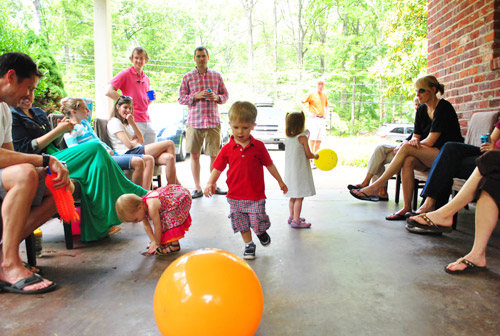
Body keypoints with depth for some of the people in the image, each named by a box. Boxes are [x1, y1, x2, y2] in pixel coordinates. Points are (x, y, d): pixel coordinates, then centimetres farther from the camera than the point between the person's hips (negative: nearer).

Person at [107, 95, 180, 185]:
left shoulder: (126, 122, 25)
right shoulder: (114, 122, -3)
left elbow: (141, 141, 11)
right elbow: (129, 145, -14)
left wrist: (132, 123, 3)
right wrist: (136, 141, 9)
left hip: (138, 151, 8)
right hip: (129, 154, -8)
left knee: (169, 158, -17)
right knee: (169, 144, -13)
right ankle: (176, 182, -4)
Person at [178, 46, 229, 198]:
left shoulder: (216, 76, 10)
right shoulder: (187, 77, 6)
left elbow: (225, 95, 15)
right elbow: (181, 98, 5)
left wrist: (217, 97, -7)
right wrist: (196, 96, -11)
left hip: (213, 121, 1)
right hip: (194, 121, 0)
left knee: (214, 155, 3)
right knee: (195, 155, 2)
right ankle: (197, 188, 14)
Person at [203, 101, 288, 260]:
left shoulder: (258, 146, -4)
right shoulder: (227, 149, -3)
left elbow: (269, 165, 6)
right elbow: (217, 168, 0)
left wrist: (280, 181, 11)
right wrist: (210, 183, -15)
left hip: (256, 195, -1)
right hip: (235, 195, 2)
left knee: (258, 222, 1)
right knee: (242, 224, 11)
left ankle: (262, 232, 36)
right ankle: (249, 245, 33)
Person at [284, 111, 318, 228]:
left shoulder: (288, 139, 7)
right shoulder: (302, 137, -13)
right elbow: (309, 154, -9)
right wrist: (315, 156, 11)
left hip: (289, 172, 8)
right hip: (300, 171, -7)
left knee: (293, 196, 19)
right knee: (299, 197, -3)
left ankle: (292, 216, 30)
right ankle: (296, 221, -1)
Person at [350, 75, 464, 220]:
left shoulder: (443, 107, -12)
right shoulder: (422, 110, 12)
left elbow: (430, 141, -17)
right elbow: (416, 137, 9)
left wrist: (411, 145, -2)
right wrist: (414, 140, -15)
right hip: (430, 157, 7)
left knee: (407, 148, -26)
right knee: (408, 161, -25)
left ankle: (375, 187, -24)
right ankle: (406, 208, -24)